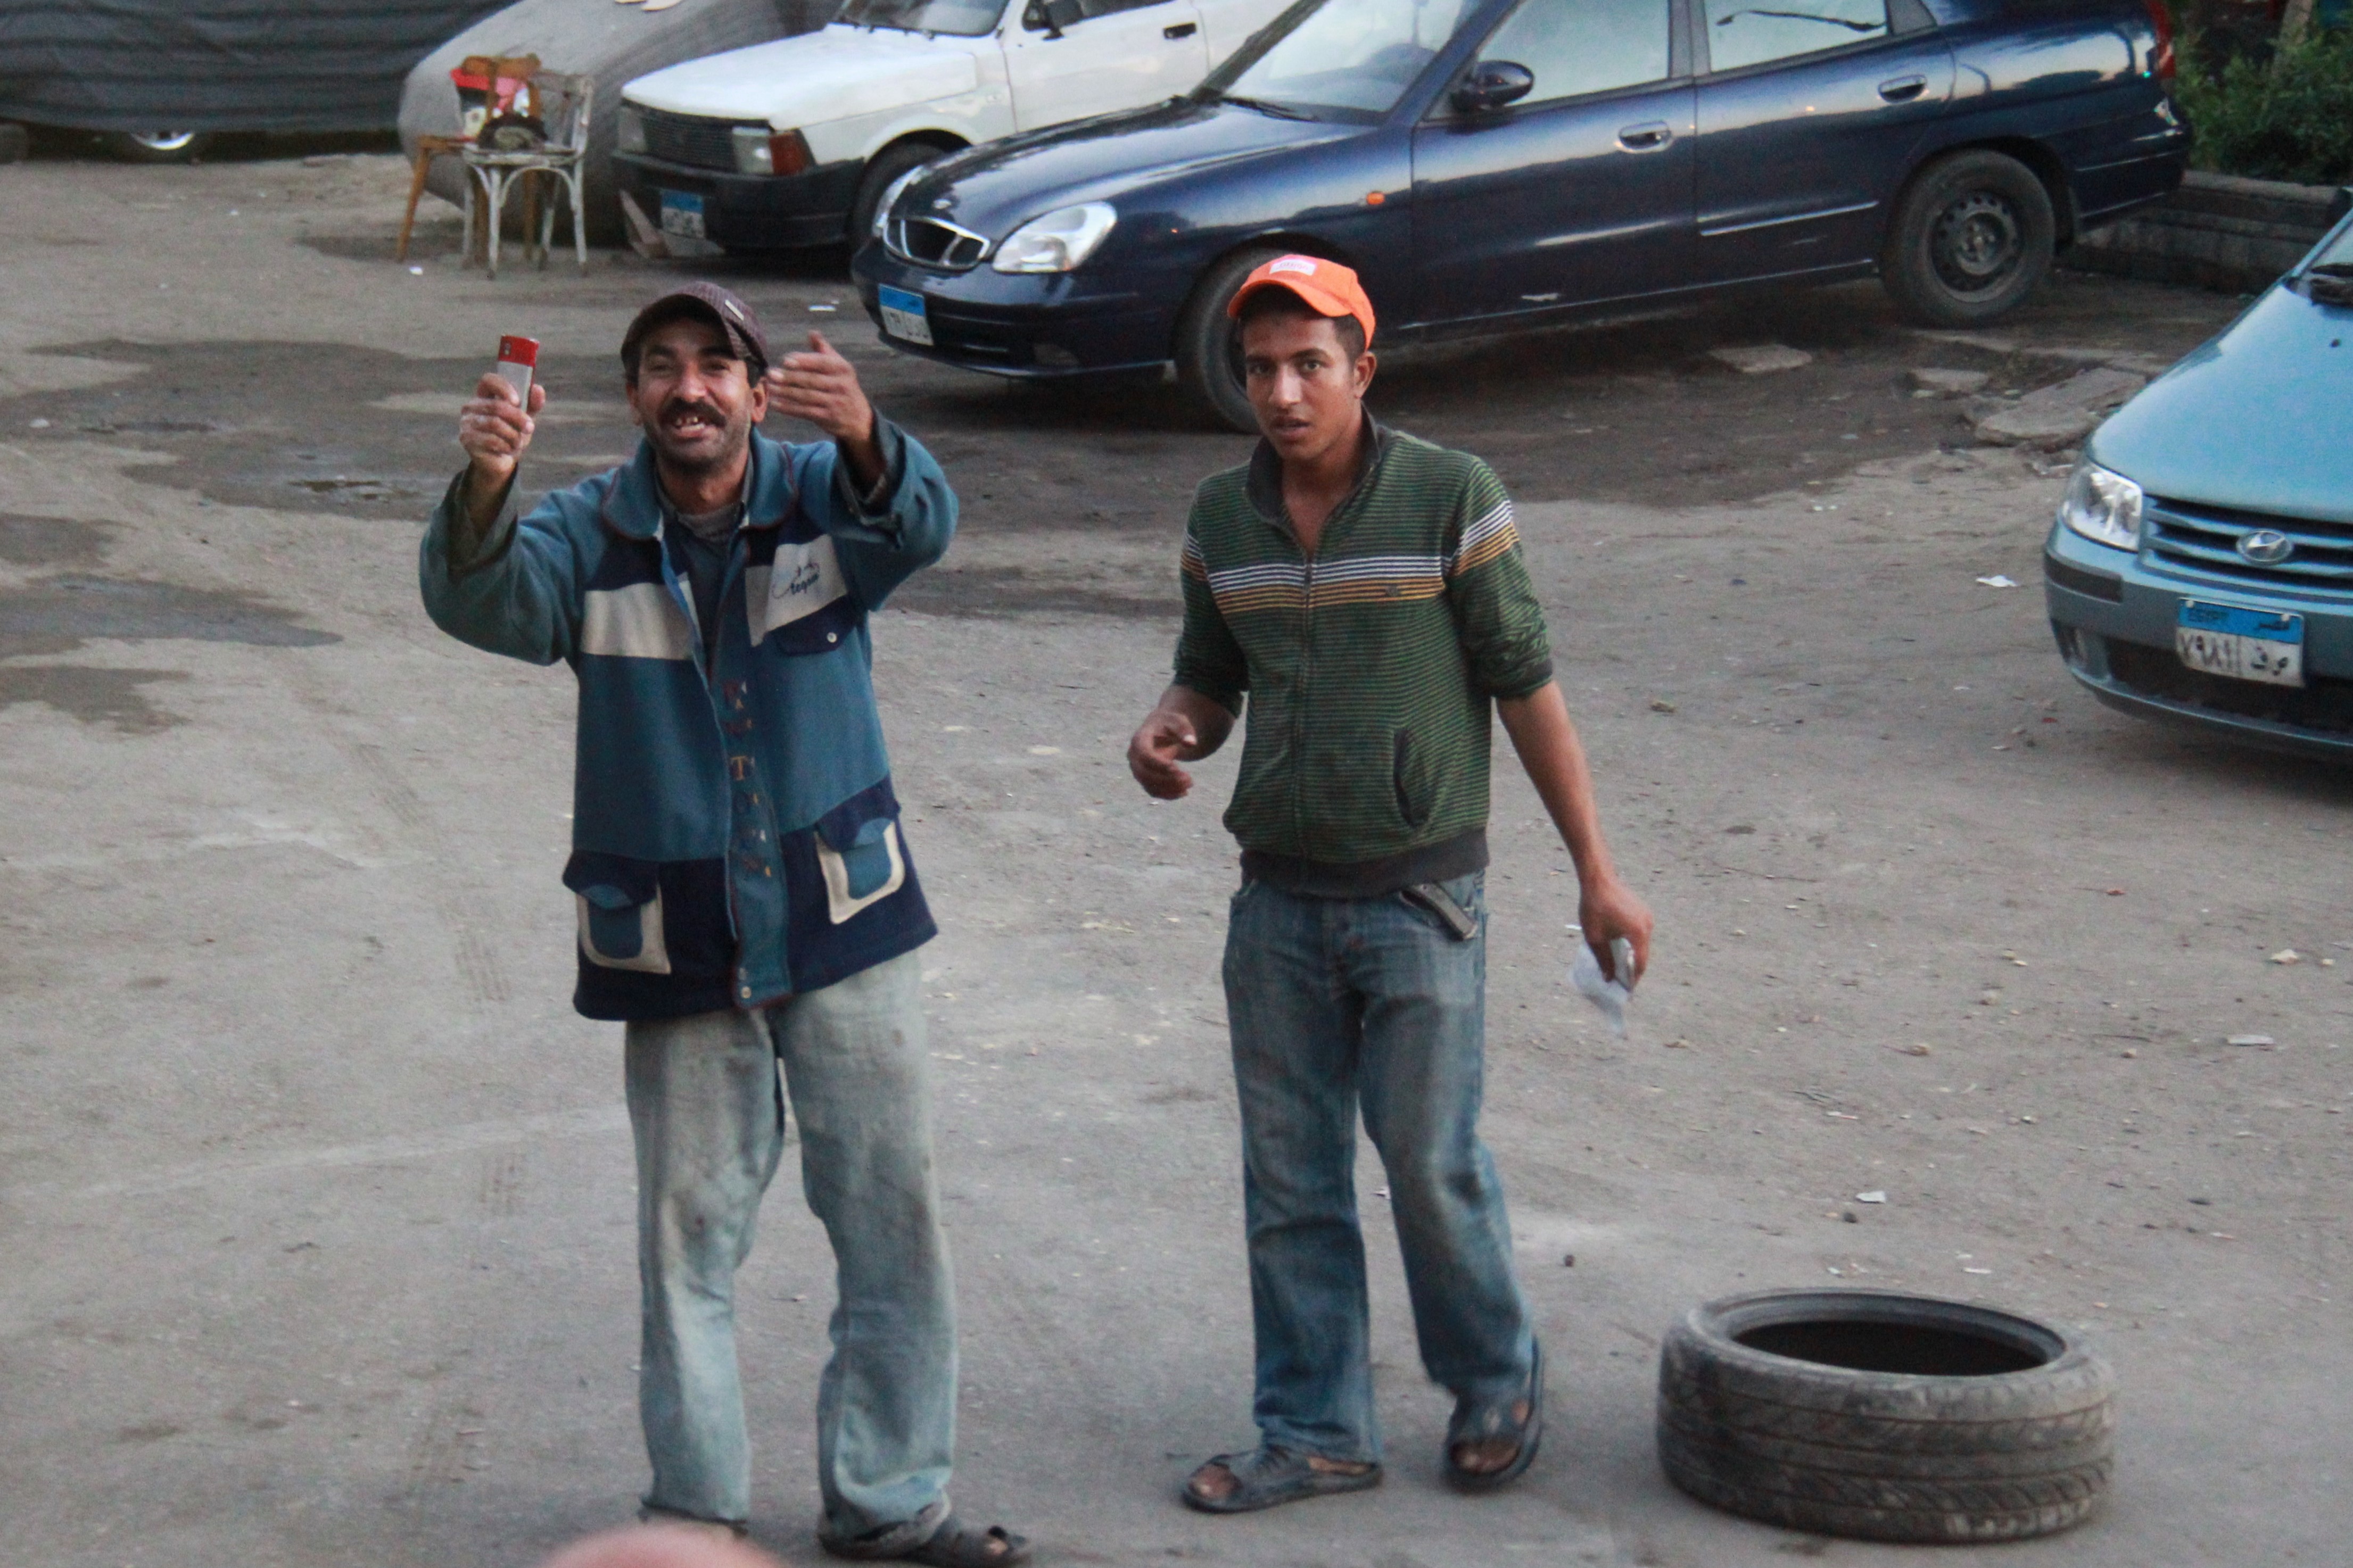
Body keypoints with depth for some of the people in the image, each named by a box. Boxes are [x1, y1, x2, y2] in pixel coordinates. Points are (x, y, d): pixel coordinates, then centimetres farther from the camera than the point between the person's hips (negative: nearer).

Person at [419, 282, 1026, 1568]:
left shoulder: (823, 496, -4)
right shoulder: (591, 534, -3)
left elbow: (918, 528, -25)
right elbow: (483, 603, -21)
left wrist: (863, 437, -48)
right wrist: (484, 489, -43)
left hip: (842, 922, 1)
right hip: (674, 942, 0)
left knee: (893, 1209, 7)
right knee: (687, 1228, 7)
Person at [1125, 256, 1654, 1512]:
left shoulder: (1451, 501, -9)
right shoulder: (1222, 520, 4)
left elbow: (1526, 690, -4)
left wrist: (1597, 873, -4)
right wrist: (1170, 733, -8)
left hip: (1418, 897, -4)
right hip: (1278, 897, 4)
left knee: (1432, 1163, 0)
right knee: (1289, 1182, 7)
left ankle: (1497, 1385, 24)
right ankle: (1315, 1432, 19)